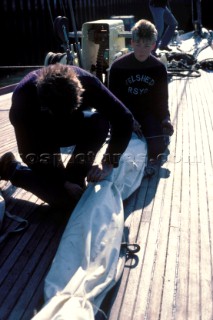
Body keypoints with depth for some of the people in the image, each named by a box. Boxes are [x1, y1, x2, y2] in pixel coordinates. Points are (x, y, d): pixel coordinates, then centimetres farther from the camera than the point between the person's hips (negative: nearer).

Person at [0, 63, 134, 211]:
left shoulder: (86, 82, -32)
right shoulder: (24, 94, -37)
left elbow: (124, 119, -29)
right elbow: (28, 151, -29)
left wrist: (108, 163, -37)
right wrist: (65, 181, -31)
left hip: (71, 127, 3)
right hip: (40, 136, -3)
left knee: (100, 122, -29)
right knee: (66, 198, -16)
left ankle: (73, 177, -10)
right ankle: (13, 169, 4)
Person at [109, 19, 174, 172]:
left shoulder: (159, 68, -2)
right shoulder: (118, 66, -9)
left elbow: (162, 98, 5)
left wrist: (165, 118, -12)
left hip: (149, 114, 1)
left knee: (159, 146, -21)